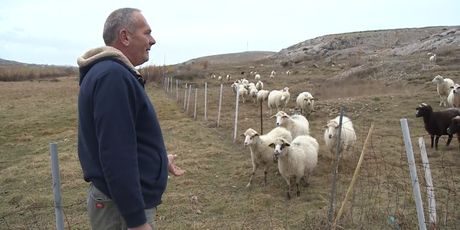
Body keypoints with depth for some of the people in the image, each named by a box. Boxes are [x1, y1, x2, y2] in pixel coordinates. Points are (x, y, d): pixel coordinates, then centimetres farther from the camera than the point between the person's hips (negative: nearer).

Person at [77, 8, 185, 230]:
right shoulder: (113, 76, -23)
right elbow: (116, 156, -28)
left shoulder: (109, 72, 10)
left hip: (120, 197, 10)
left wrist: (159, 159, 26)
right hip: (122, 205, -10)